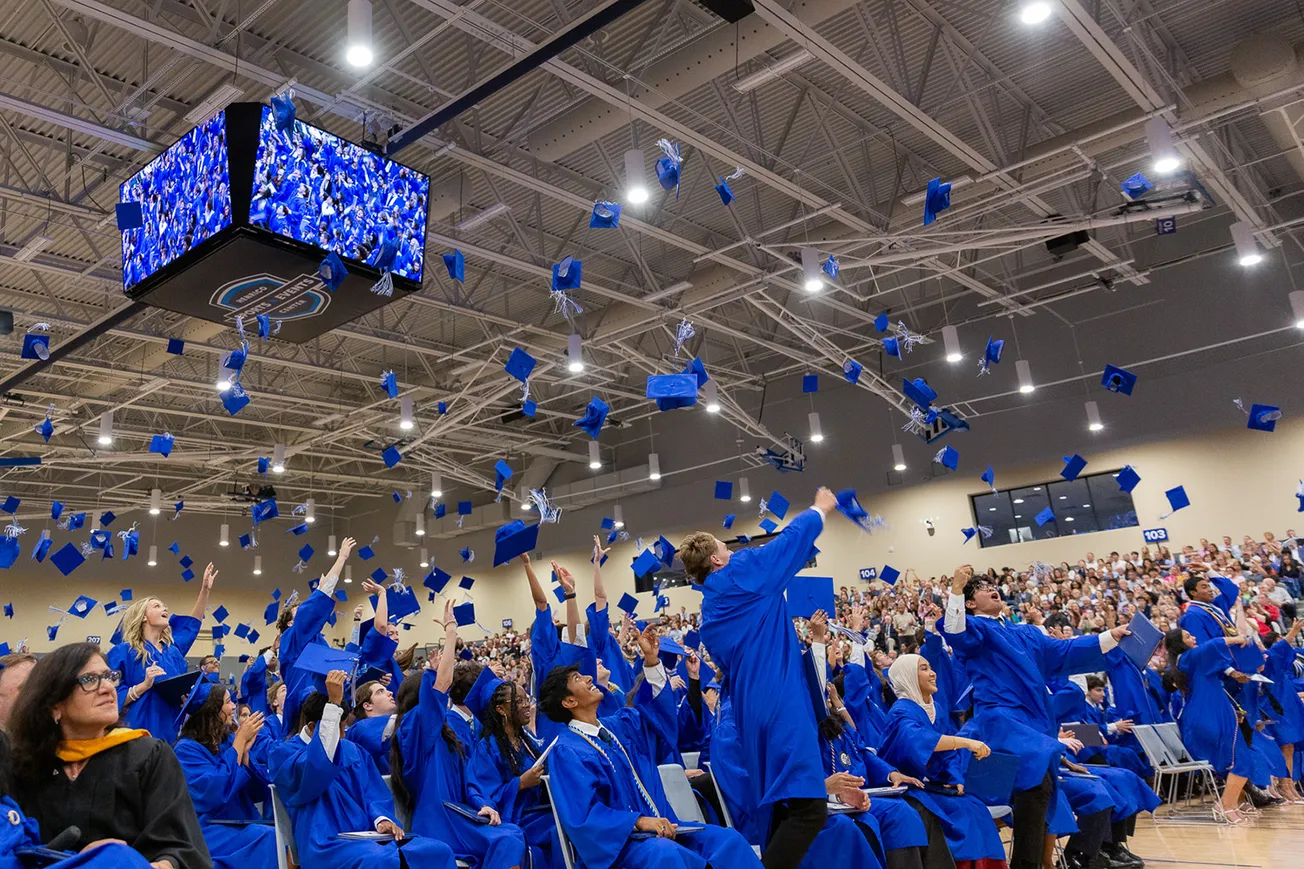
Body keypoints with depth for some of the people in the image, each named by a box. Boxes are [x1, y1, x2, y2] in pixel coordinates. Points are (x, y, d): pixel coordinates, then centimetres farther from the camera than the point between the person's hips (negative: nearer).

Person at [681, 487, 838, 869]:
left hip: (752, 709, 9)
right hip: (779, 704, -9)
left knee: (785, 802, 15)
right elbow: (794, 537, 6)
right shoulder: (741, 574, -4)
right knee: (809, 806, -13)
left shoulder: (710, 613, 17)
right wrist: (820, 509, 24)